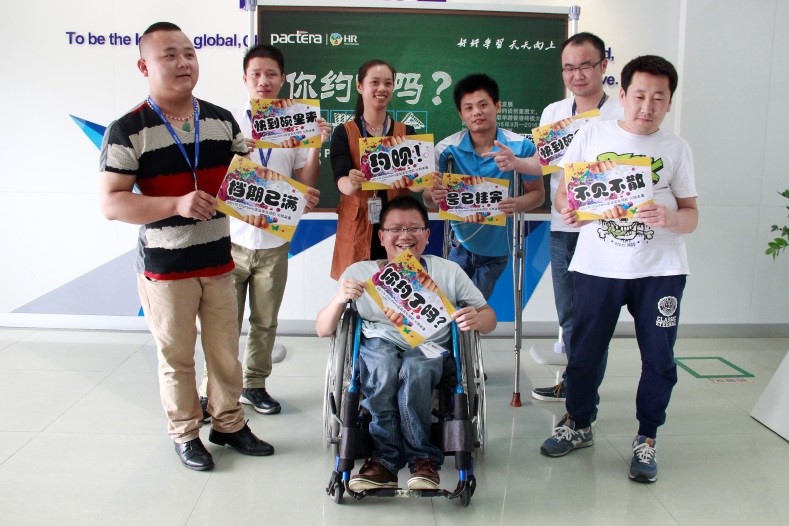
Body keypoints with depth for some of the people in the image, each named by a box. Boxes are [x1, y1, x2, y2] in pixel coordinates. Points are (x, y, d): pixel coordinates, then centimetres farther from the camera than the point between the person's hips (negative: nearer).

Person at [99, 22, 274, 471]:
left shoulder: (223, 121, 3)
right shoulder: (128, 130, -11)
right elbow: (111, 203, -14)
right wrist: (177, 204, -26)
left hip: (219, 262, 4)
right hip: (165, 268, -4)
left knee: (226, 352, 14)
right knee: (177, 358, 10)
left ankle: (229, 424, 33)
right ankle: (185, 434, 29)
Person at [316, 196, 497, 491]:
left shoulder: (448, 271, 10)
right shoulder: (359, 273, 9)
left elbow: (489, 318, 11)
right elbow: (322, 330, 7)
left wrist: (476, 320, -14)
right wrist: (339, 299, -14)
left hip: (430, 348, 0)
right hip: (379, 344, 1)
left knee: (414, 369, -35)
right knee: (384, 363, -35)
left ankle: (386, 458, -17)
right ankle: (422, 457, -20)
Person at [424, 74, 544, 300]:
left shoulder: (521, 147, -15)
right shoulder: (447, 149, -14)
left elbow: (537, 193, -6)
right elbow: (429, 200, -7)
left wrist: (517, 205, -28)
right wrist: (434, 196, -31)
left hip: (497, 247, 0)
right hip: (460, 245, 0)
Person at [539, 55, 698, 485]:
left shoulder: (677, 149, 5)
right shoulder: (593, 134, 4)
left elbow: (692, 217, 3)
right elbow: (562, 191, 7)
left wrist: (669, 218, -20)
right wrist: (567, 208, -16)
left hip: (660, 271, 0)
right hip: (597, 267, 0)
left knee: (659, 358, 4)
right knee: (584, 351, 8)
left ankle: (646, 440, 25)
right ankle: (577, 425, 31)